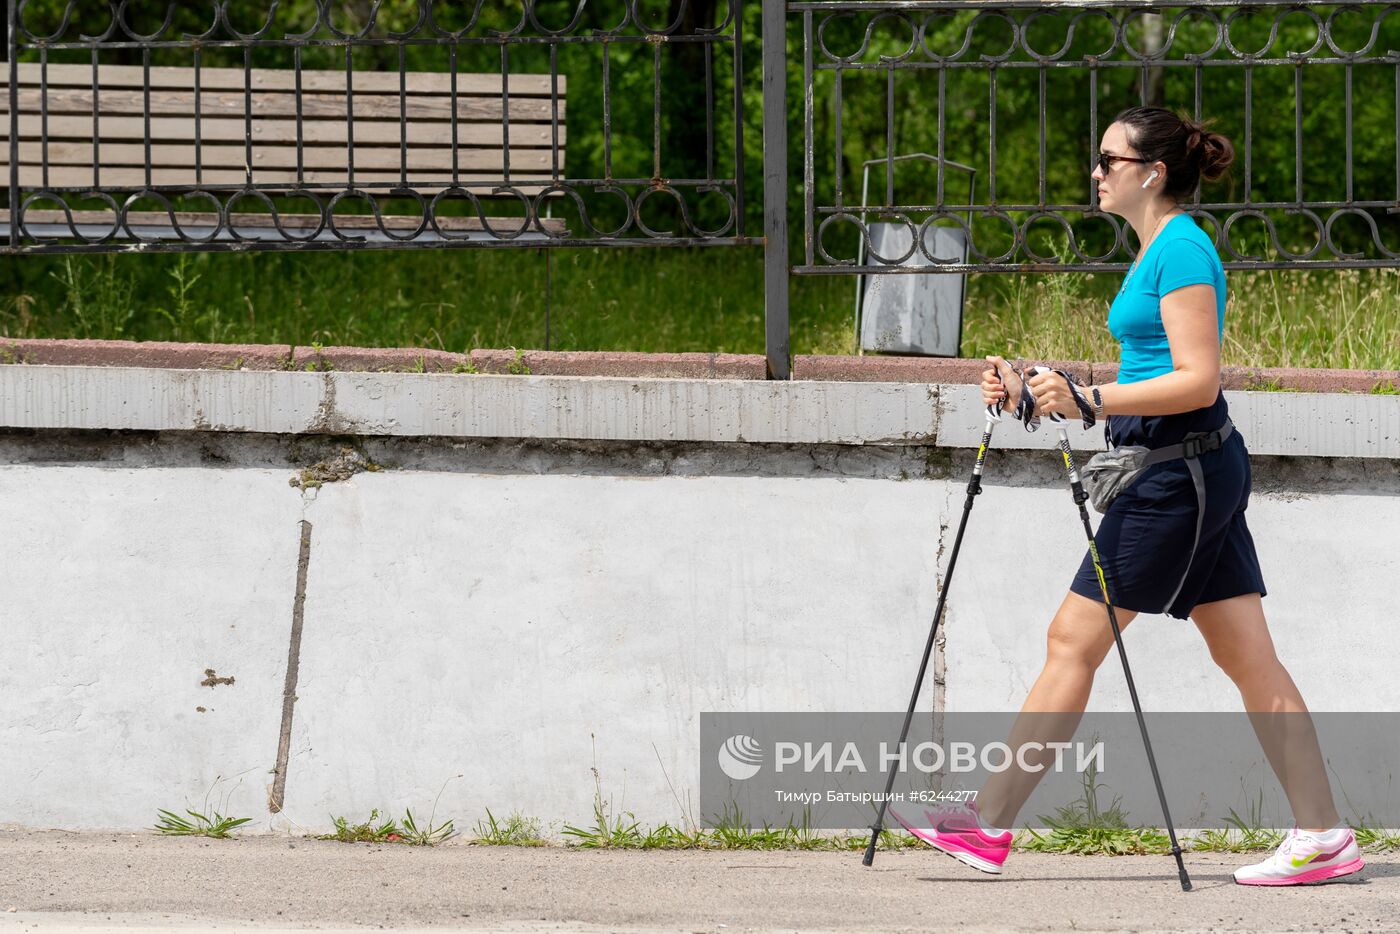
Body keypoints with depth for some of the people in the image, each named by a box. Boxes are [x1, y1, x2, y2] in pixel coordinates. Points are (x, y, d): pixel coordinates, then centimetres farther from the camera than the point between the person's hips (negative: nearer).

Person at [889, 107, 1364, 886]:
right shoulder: (1160, 249, 17)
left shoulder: (1181, 250, -13)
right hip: (1192, 473, 10)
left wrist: (1087, 401, -25)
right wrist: (1034, 394, 13)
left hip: (1181, 473, -10)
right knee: (1249, 657, 6)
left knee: (1074, 640, -5)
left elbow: (1197, 381, -21)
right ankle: (1322, 834, 2)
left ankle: (989, 823, -2)